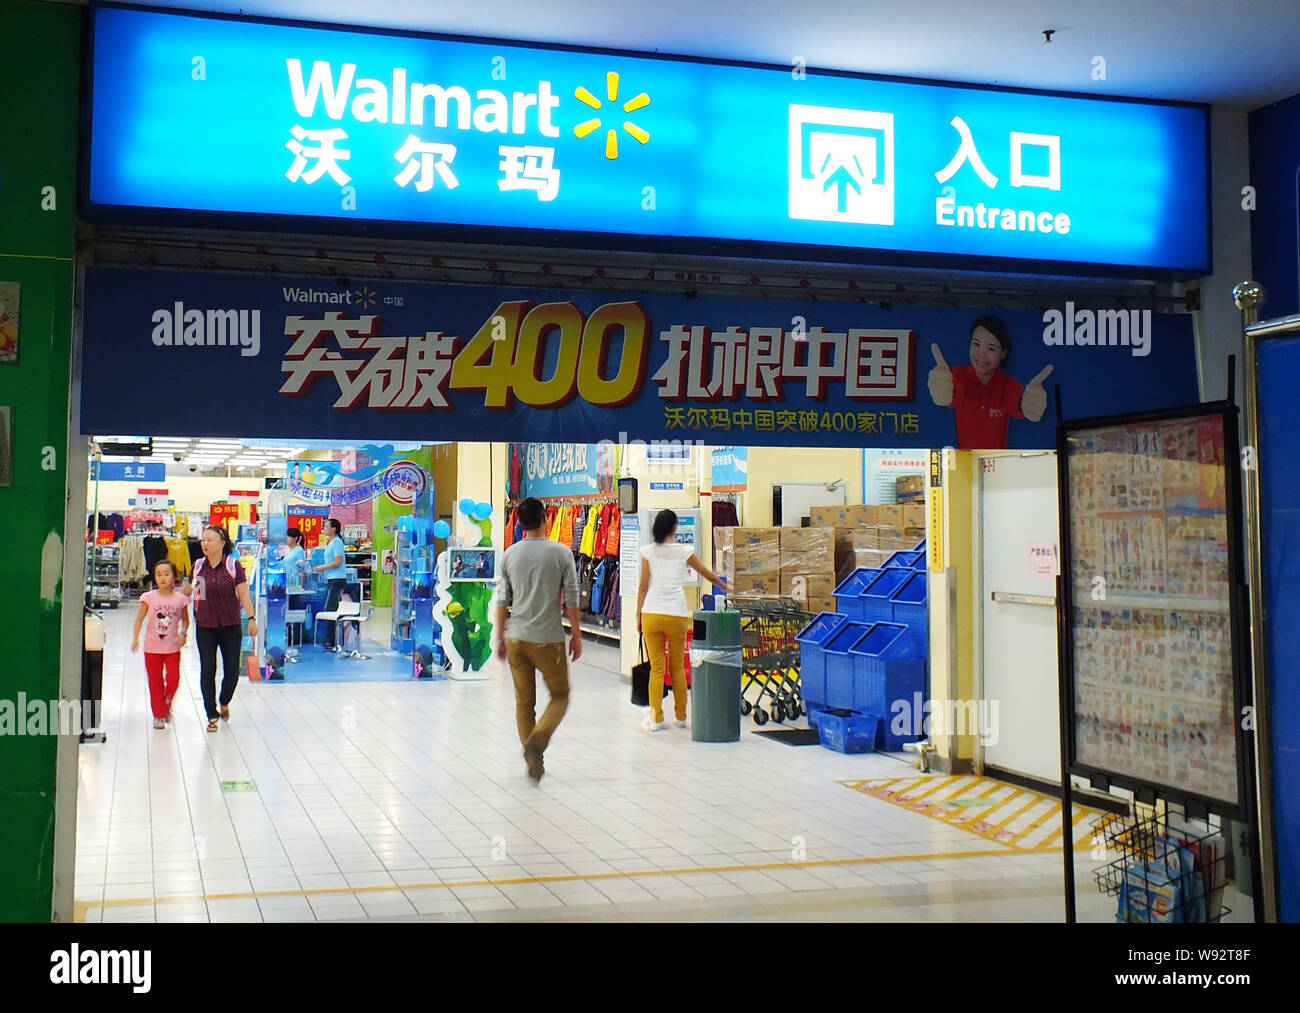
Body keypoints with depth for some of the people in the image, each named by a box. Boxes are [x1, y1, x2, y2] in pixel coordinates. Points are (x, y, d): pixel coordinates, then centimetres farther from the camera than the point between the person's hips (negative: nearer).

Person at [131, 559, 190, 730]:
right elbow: (140, 619, -1)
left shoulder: (180, 599, -2)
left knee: (173, 679, -5)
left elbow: (185, 619, 11)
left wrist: (183, 633, -7)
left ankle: (167, 705, 23)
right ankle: (159, 715, 17)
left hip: (173, 647, 0)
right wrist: (135, 639, -10)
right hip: (152, 647, 0)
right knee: (155, 682, 5)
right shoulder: (149, 597, -4)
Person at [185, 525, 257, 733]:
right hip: (205, 626, 2)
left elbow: (243, 593, -4)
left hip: (230, 625, -2)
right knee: (207, 670, -2)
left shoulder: (234, 565, -4)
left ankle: (224, 703, 32)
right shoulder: (198, 566, 4)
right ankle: (212, 716, 7)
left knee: (232, 670, 2)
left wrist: (252, 618, -9)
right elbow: (187, 591, 16)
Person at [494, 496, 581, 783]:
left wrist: (500, 637, 12)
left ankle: (533, 762, 15)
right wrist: (576, 635, 5)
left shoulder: (510, 554, 2)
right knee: (560, 696, 12)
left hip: (517, 639, 3)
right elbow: (571, 598, -5)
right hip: (549, 640, -3)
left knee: (524, 702, 12)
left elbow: (502, 599, 4)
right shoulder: (560, 553, -6)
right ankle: (537, 740, -11)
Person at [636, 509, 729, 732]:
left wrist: (638, 615, 13)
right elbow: (708, 575, 14)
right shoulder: (684, 551, 3)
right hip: (676, 613, 0)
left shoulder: (648, 551, 4)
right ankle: (681, 716, 21)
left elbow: (643, 586, 5)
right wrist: (726, 587, 32)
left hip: (651, 613, 1)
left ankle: (656, 718, 3)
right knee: (678, 667, 12)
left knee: (656, 667, 4)